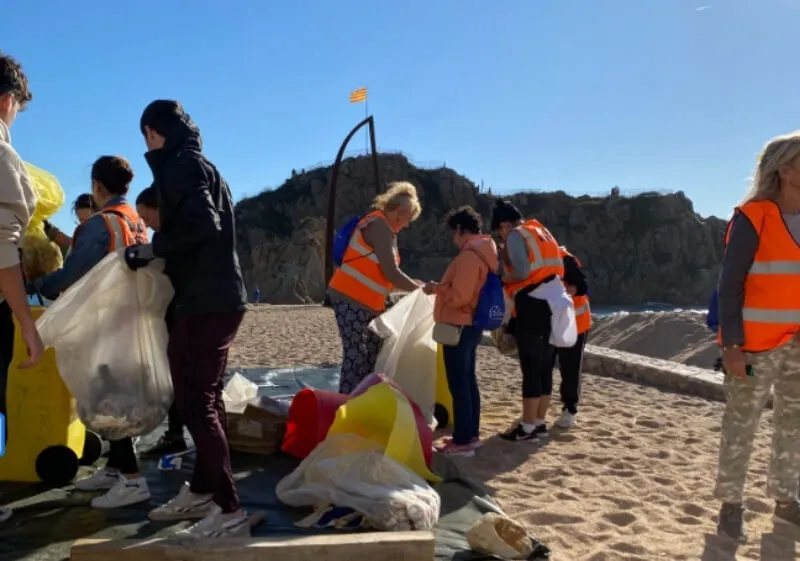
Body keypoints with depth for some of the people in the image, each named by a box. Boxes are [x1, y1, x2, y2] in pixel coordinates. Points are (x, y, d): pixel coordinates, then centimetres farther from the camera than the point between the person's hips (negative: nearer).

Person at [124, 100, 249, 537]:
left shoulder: (181, 164, -7)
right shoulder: (200, 165, 22)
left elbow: (202, 224, -23)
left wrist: (151, 248, -11)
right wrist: (157, 255, 15)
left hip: (204, 302, -10)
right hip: (217, 297, 10)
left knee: (194, 404, -7)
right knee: (205, 398, 16)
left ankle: (230, 511, -3)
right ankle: (201, 492, 28)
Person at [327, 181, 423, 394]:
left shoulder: (383, 227, 16)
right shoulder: (380, 226, -14)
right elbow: (391, 273, -18)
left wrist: (414, 284, 9)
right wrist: (419, 289, -8)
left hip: (367, 302, 10)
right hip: (350, 299, -10)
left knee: (372, 355, 8)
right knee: (356, 357, -10)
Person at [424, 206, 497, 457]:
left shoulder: (469, 255, -19)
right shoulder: (484, 252, 13)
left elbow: (459, 296, -24)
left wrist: (436, 288, -10)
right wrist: (442, 287, 16)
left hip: (459, 327, -10)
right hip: (472, 324, 10)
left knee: (458, 384, -5)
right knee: (468, 380, 16)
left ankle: (463, 441, 0)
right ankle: (471, 434, 24)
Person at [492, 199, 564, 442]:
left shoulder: (515, 235, -4)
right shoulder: (543, 232, 21)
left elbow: (522, 272, -17)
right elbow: (559, 269, 17)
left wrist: (502, 280, 0)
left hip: (531, 306, -8)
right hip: (552, 302, 8)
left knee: (530, 368, -4)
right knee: (545, 367, 11)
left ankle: (528, 426, 2)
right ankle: (539, 422, 18)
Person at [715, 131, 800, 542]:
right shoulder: (753, 217, -10)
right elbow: (730, 286, -12)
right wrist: (731, 344, -18)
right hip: (757, 344, -6)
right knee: (741, 427, 1)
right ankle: (731, 505, 12)